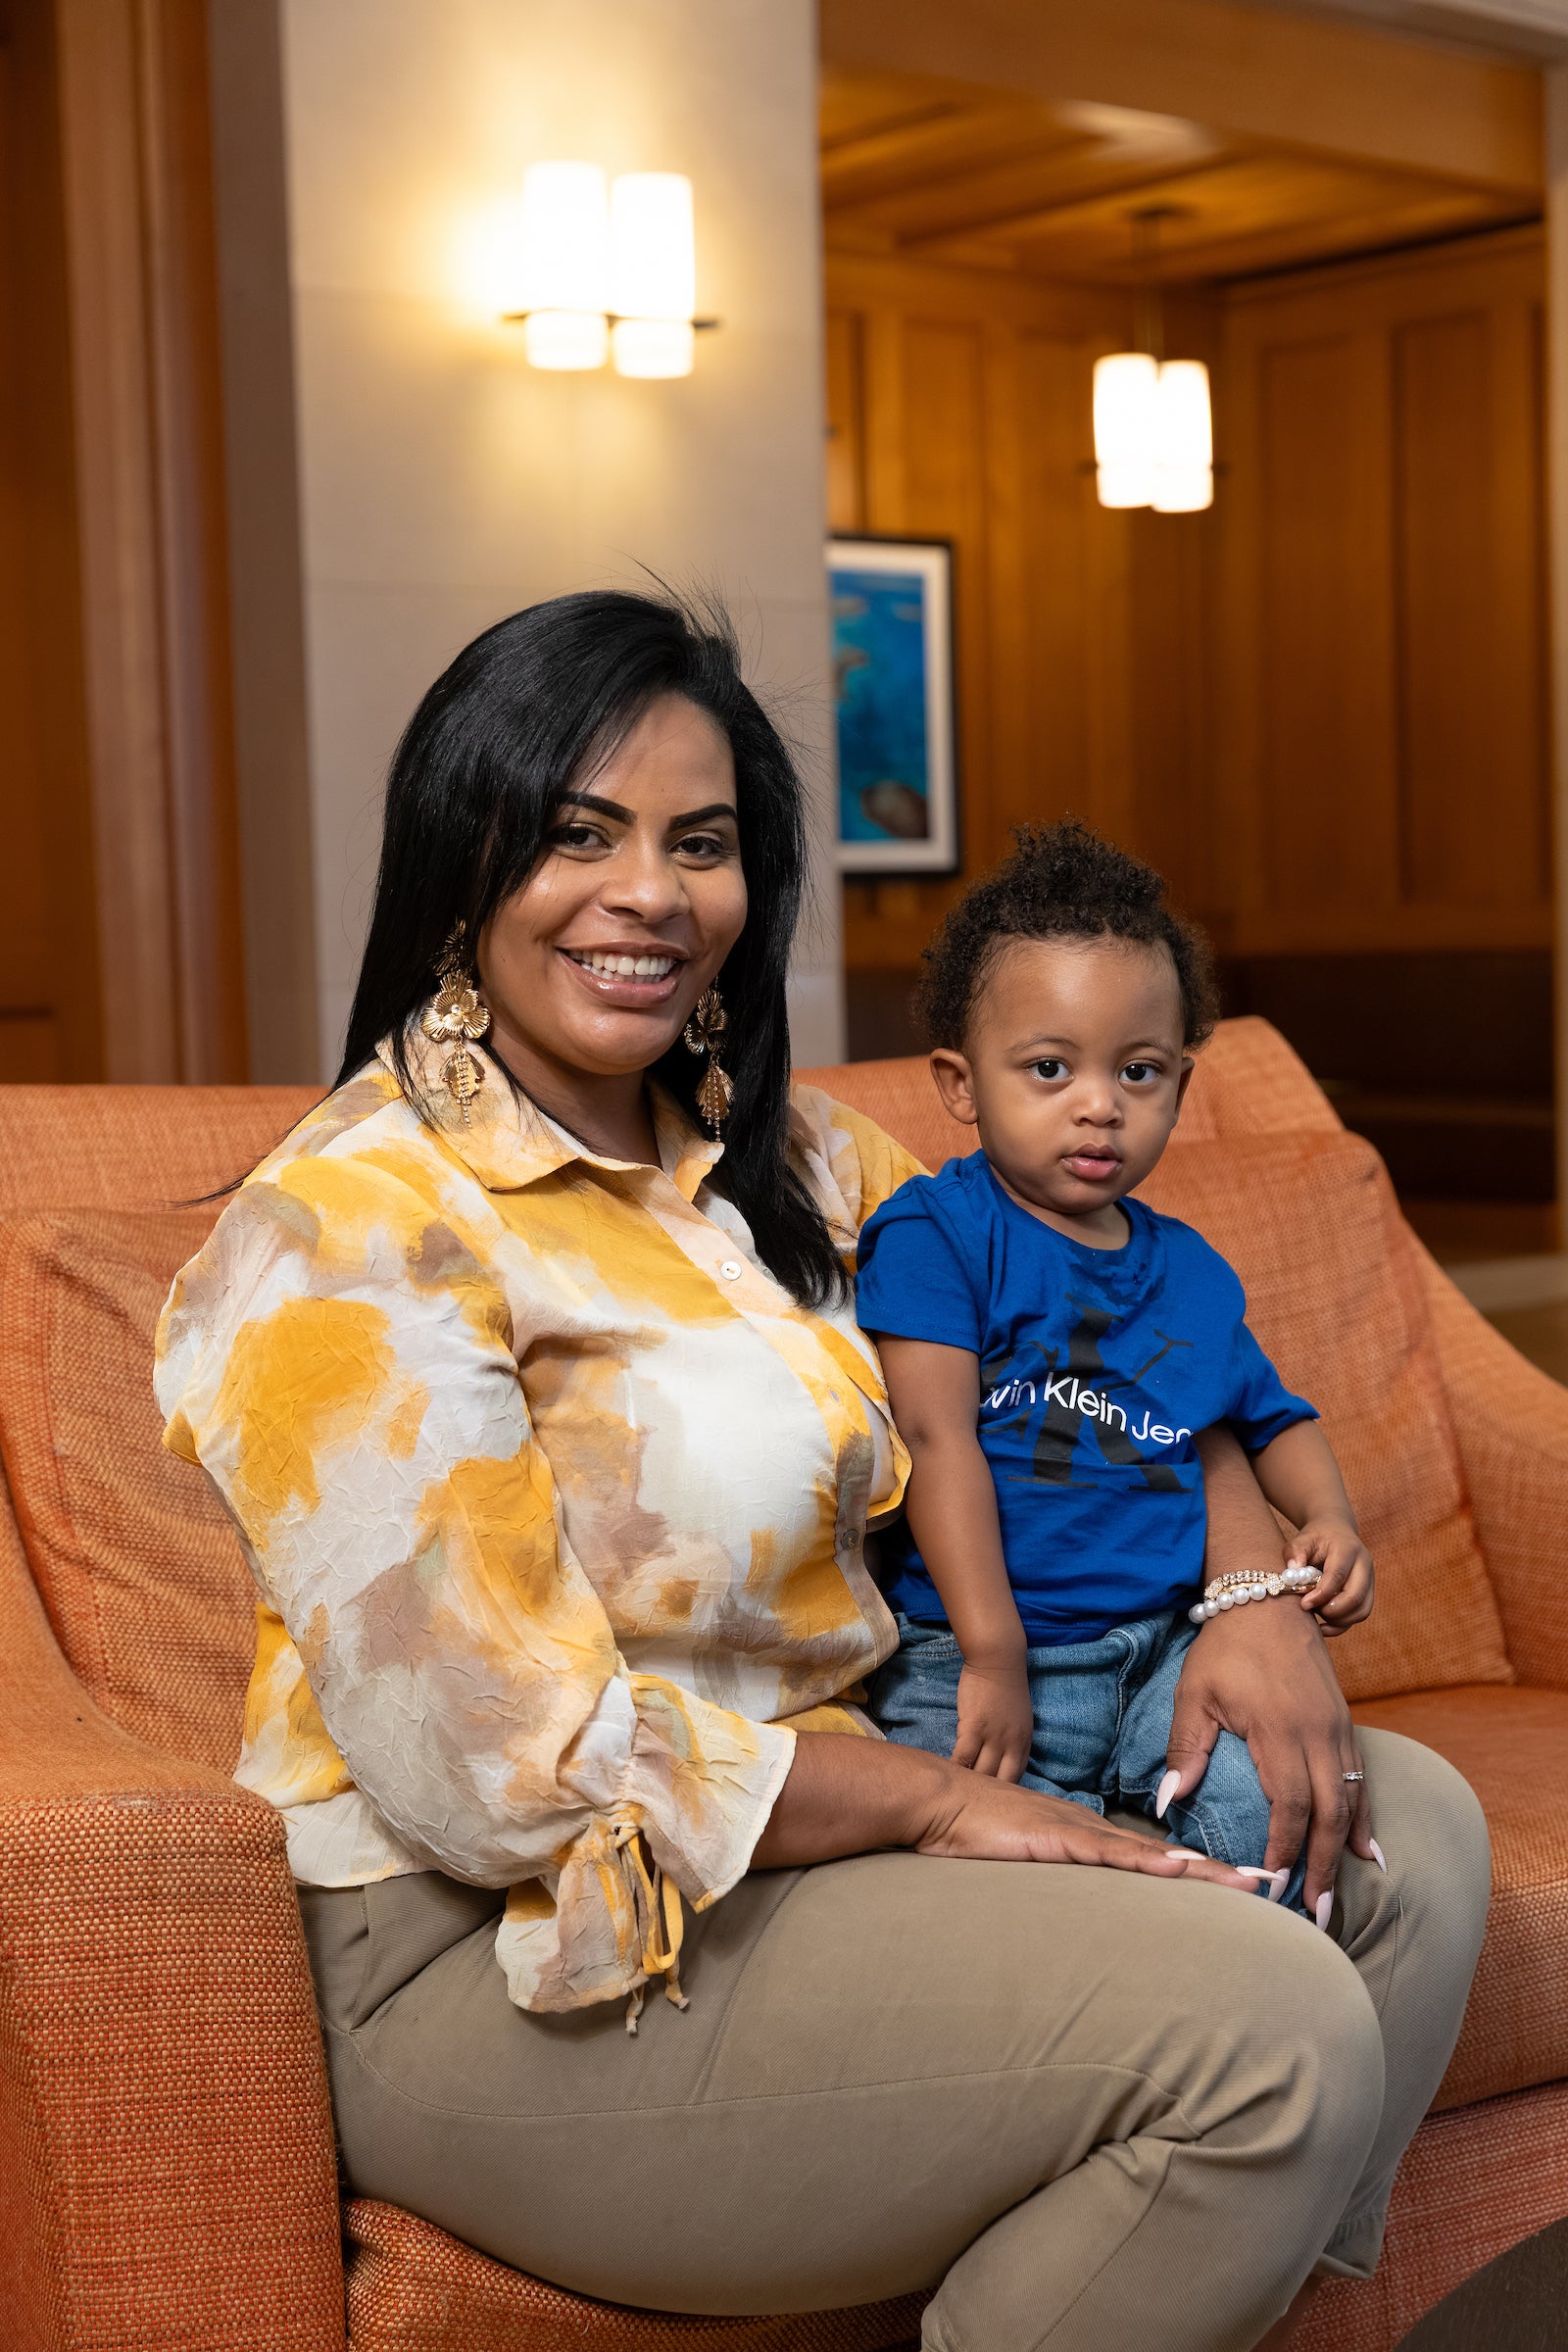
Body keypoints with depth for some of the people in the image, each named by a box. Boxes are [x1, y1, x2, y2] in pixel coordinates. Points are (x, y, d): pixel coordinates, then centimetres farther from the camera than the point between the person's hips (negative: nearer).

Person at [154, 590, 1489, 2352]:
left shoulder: (772, 1153, 9)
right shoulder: (352, 1236, -16)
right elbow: (510, 1764, -21)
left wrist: (1252, 1585, 0)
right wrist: (934, 1800, -16)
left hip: (813, 1802, 9)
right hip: (514, 1966, -8)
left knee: (1411, 1832, 8)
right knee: (1269, 2030, -21)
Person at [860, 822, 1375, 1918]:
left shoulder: (1192, 1271, 14)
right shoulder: (934, 1232, -4)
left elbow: (1276, 1417, 29)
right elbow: (937, 1437, -12)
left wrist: (1330, 1521, 6)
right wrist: (993, 1654, -18)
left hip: (1162, 1644, 5)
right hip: (971, 1655, -4)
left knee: (1266, 1792, -21)